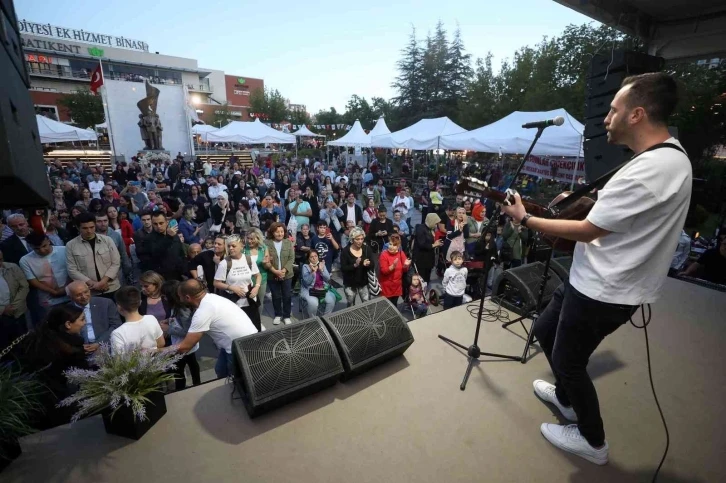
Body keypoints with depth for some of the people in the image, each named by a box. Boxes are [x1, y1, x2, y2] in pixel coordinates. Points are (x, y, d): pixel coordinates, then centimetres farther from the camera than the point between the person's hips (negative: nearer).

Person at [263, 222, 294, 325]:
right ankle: (278, 315, 31)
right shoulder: (267, 243, -7)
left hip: (287, 275, 1)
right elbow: (265, 260, -10)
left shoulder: (288, 242, 0)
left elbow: (291, 258, -3)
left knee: (287, 296, 9)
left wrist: (284, 270, -15)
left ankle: (287, 316, 25)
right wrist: (275, 271, -18)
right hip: (272, 275, -1)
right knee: (276, 296, 13)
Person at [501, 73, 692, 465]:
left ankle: (593, 442, 35)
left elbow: (588, 231, -23)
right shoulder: (669, 156, 8)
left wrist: (524, 218, -14)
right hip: (595, 280, 10)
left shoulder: (651, 169, -26)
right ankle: (567, 397, 48)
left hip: (604, 291, -10)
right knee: (545, 332, 23)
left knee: (567, 361, 10)